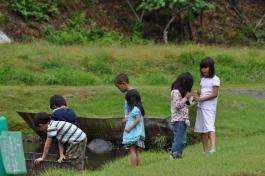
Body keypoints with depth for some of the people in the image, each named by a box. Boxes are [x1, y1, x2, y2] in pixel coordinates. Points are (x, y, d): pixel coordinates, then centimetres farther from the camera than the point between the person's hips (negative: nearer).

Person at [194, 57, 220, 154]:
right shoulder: (203, 79, 17)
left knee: (210, 127, -22)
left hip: (209, 107, -8)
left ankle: (213, 148, -35)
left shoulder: (215, 79, -7)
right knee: (202, 129, 6)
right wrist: (197, 93, -4)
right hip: (201, 106, 8)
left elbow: (215, 94, -13)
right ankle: (205, 151, 10)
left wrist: (201, 99, -17)